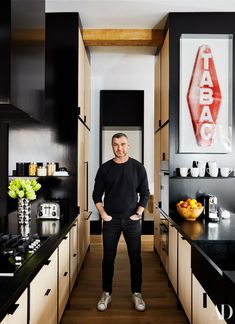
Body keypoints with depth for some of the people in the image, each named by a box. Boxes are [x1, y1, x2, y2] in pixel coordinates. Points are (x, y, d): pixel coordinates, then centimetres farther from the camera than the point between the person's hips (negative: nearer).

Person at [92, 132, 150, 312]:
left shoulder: (138, 167, -1)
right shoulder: (105, 168, 0)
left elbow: (145, 193, 2)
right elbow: (97, 194, 4)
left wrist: (139, 213, -6)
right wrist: (103, 213, -6)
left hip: (132, 219, 0)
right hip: (111, 220, 1)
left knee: (135, 257, 7)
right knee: (108, 258, 8)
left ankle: (137, 293, 24)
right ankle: (106, 293, 25)